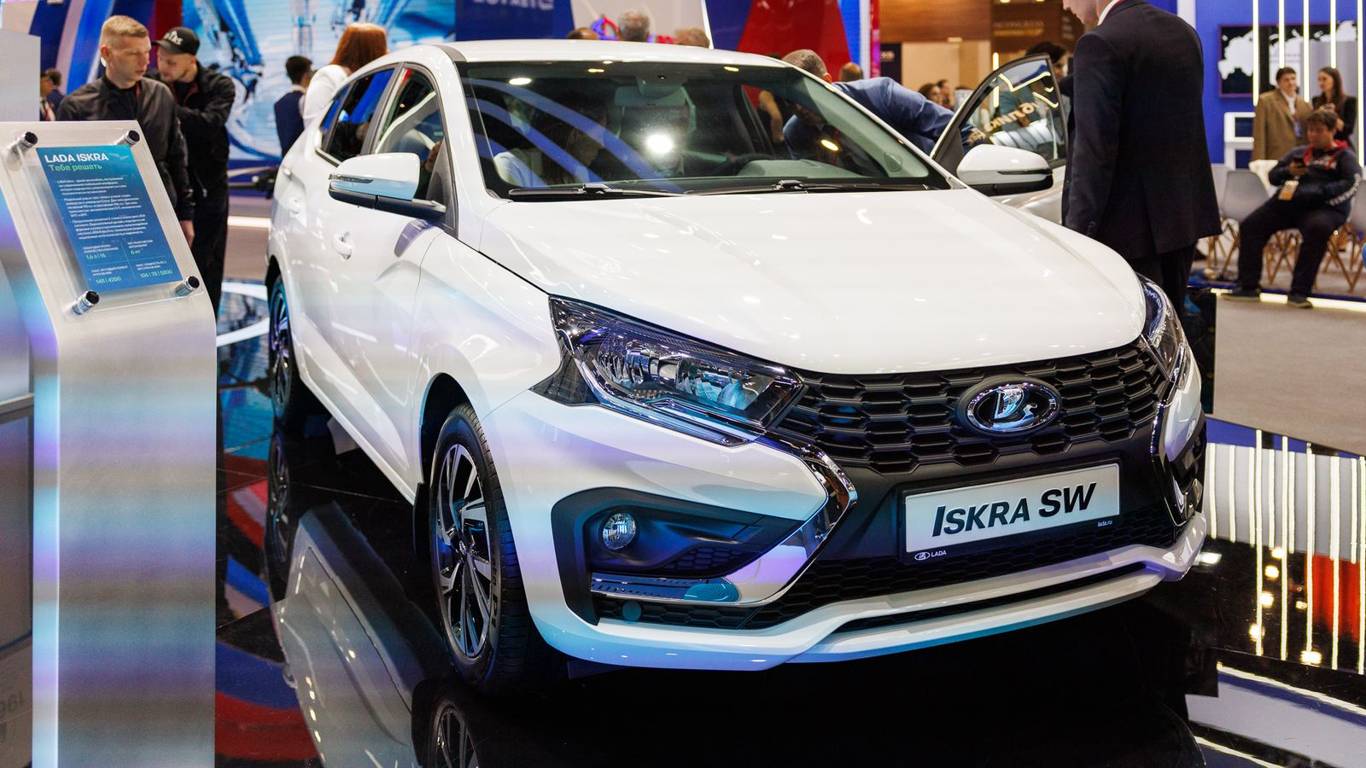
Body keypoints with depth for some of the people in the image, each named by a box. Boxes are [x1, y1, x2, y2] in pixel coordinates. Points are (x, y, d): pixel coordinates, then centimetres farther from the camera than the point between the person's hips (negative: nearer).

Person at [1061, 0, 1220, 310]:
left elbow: (1094, 151, -20)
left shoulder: (1101, 44, -16)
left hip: (1132, 223, -9)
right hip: (1185, 211, 9)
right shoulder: (1184, 32, 12)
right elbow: (1185, 126, 16)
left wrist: (1078, 228, -17)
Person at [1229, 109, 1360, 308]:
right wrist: (1288, 171, 0)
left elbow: (1352, 182, -7)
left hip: (1325, 207, -5)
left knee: (1317, 228, -37)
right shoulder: (1299, 153, 24)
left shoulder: (1344, 156, 10)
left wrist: (1320, 192, -19)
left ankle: (1299, 292, -30)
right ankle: (1248, 287, -7)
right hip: (1287, 201, 5)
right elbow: (1273, 176, 23)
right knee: (1251, 225, -9)